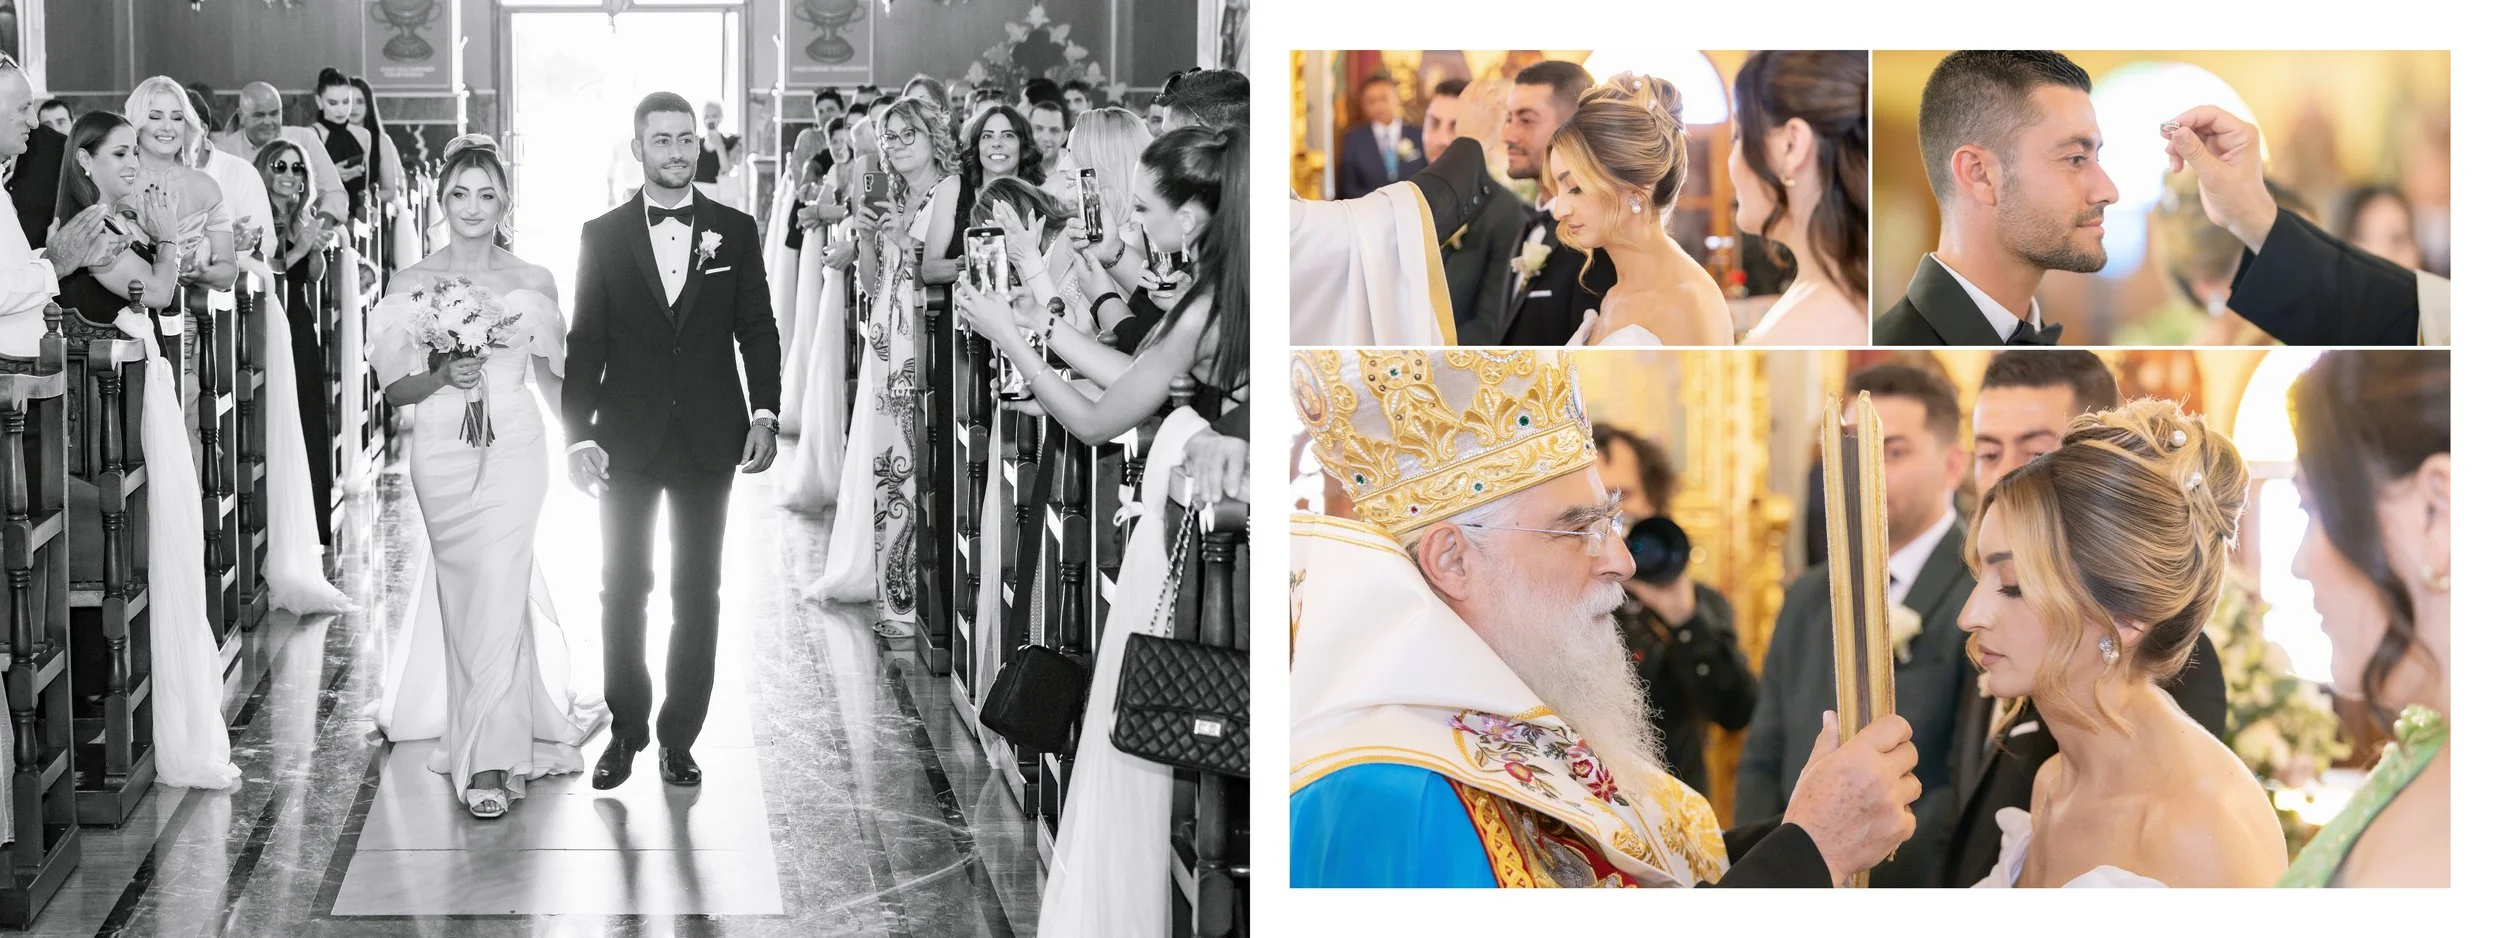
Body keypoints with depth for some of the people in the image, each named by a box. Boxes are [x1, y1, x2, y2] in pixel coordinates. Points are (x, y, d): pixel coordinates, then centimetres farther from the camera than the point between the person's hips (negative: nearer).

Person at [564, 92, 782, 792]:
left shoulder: (735, 231, 4)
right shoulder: (603, 236, 3)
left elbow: (757, 329, 4)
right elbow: (585, 342, 2)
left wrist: (765, 414, -8)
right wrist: (579, 436, -6)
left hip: (710, 439, 0)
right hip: (627, 439, 0)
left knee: (698, 590, 5)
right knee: (623, 587, 5)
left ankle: (680, 736, 14)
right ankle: (626, 729, 17)